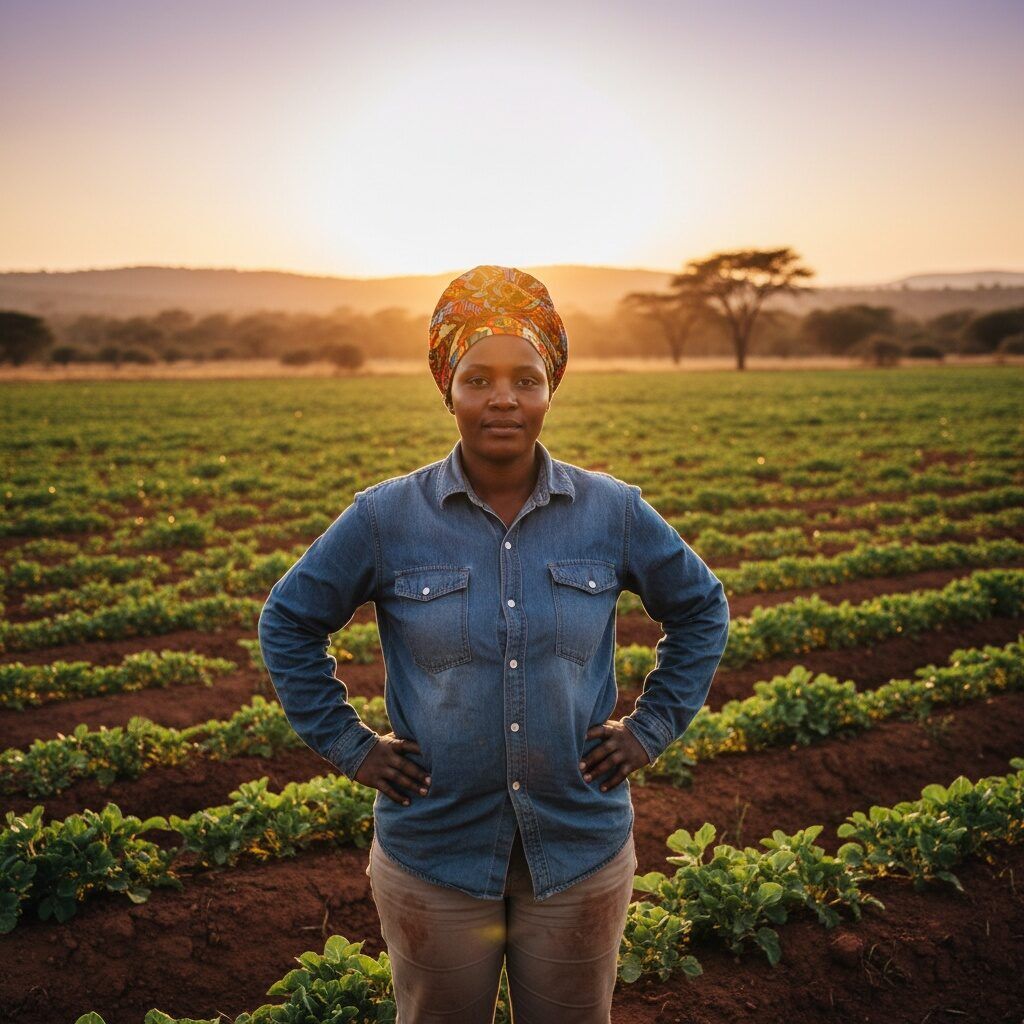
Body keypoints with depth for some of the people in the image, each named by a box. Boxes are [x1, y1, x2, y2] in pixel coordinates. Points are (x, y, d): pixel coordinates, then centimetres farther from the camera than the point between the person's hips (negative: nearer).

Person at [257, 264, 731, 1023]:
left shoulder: (613, 513, -6)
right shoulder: (386, 519, -9)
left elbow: (703, 610, 9)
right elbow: (288, 622, 3)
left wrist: (653, 728, 2)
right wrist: (348, 745, -2)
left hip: (582, 852, 1)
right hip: (434, 853, -1)